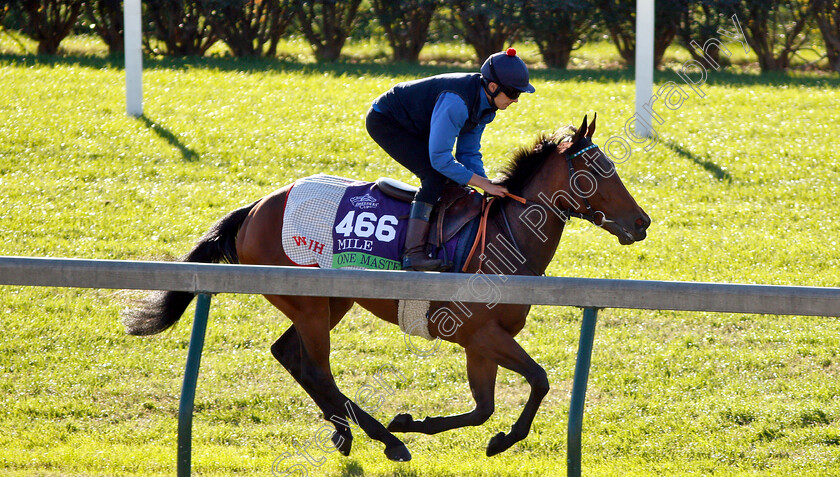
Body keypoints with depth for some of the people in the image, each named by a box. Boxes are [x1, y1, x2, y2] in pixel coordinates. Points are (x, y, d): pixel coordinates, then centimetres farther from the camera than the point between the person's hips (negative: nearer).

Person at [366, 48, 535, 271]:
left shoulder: (484, 103, -5)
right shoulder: (456, 102, -35)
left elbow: (469, 153, 3)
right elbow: (439, 158, -34)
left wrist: (491, 186, -11)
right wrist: (483, 184, -30)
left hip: (409, 125, 10)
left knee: (453, 176, 7)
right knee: (435, 175, -22)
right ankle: (413, 253, -27)